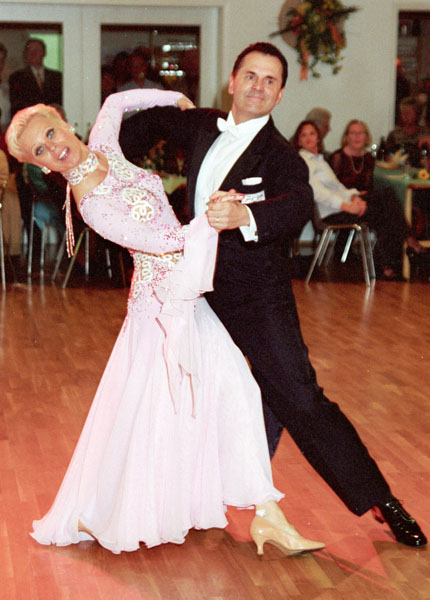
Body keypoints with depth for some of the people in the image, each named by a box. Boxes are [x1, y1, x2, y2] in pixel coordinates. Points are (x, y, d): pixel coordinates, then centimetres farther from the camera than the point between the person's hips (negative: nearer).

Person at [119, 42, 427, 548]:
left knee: (300, 401, -8)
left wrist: (244, 214, -56)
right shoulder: (204, 127, 4)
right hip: (203, 292, 6)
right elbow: (153, 118, 24)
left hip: (258, 300, -6)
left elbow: (300, 204, -36)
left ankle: (381, 502, 2)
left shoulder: (280, 156, -15)